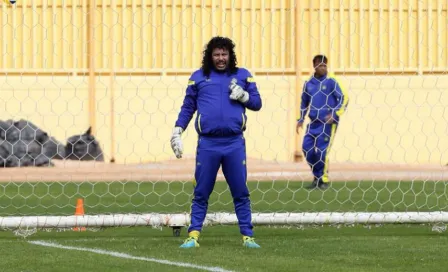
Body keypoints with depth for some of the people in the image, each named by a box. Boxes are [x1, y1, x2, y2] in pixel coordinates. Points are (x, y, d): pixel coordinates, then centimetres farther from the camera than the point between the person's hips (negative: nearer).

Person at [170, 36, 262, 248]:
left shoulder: (242, 76, 10)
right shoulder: (198, 77, 9)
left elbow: (257, 103, 12)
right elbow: (187, 107, 12)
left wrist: (243, 96, -7)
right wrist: (177, 132, 5)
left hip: (235, 144, 0)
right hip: (207, 145, 0)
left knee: (241, 192, 2)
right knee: (201, 193, 2)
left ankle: (247, 236, 7)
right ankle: (193, 236, 6)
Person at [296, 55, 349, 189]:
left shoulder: (331, 82, -5)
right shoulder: (308, 84, 10)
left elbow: (344, 98, -6)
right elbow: (304, 103, 22)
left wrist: (335, 114, -15)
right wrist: (301, 120, 16)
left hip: (328, 122, -5)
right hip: (313, 122, 5)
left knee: (322, 151, -9)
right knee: (307, 148, -1)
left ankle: (324, 179, 4)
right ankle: (317, 177, 14)